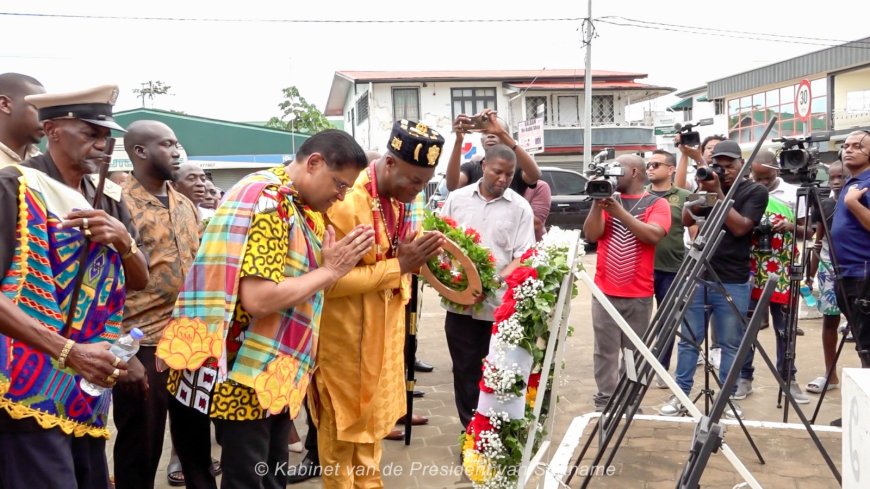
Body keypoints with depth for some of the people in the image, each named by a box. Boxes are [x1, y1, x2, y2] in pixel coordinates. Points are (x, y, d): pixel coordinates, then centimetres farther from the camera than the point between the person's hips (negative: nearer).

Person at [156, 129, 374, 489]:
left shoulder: (292, 203, 11)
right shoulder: (270, 200, -19)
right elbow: (258, 298, -28)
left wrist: (329, 263, -1)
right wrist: (330, 270, -17)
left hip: (273, 374, 10)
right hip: (247, 379, -10)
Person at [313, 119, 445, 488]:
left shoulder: (409, 198, 1)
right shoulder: (346, 201, -24)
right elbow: (329, 279, -26)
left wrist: (418, 260, -8)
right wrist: (398, 266, -26)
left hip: (385, 333, 8)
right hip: (344, 337, -7)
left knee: (371, 419, 22)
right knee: (342, 429, 8)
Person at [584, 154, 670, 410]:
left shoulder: (656, 203, 1)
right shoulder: (607, 199, 9)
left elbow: (654, 235, -16)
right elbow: (591, 235, 0)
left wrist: (618, 211, -20)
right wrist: (597, 203, -11)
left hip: (639, 295, -2)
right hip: (604, 292, 2)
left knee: (635, 351, 6)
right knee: (605, 351, 4)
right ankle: (604, 401, 11)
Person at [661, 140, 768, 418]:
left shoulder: (755, 192, 1)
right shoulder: (708, 185, 11)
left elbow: (740, 228, -11)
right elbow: (686, 221, 4)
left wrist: (718, 193, -13)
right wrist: (702, 190, -8)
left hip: (733, 283, -3)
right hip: (696, 277, 3)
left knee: (731, 345, 4)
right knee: (688, 340, 5)